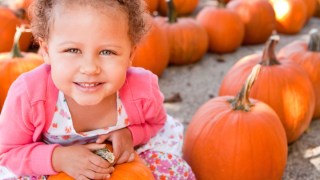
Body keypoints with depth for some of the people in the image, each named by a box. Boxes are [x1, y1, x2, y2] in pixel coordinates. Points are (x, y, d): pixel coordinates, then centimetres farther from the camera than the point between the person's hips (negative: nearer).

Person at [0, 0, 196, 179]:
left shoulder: (144, 90, -31)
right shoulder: (27, 95, -36)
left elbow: (156, 123, -6)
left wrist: (130, 134, -28)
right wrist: (58, 158, -37)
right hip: (51, 161, 0)